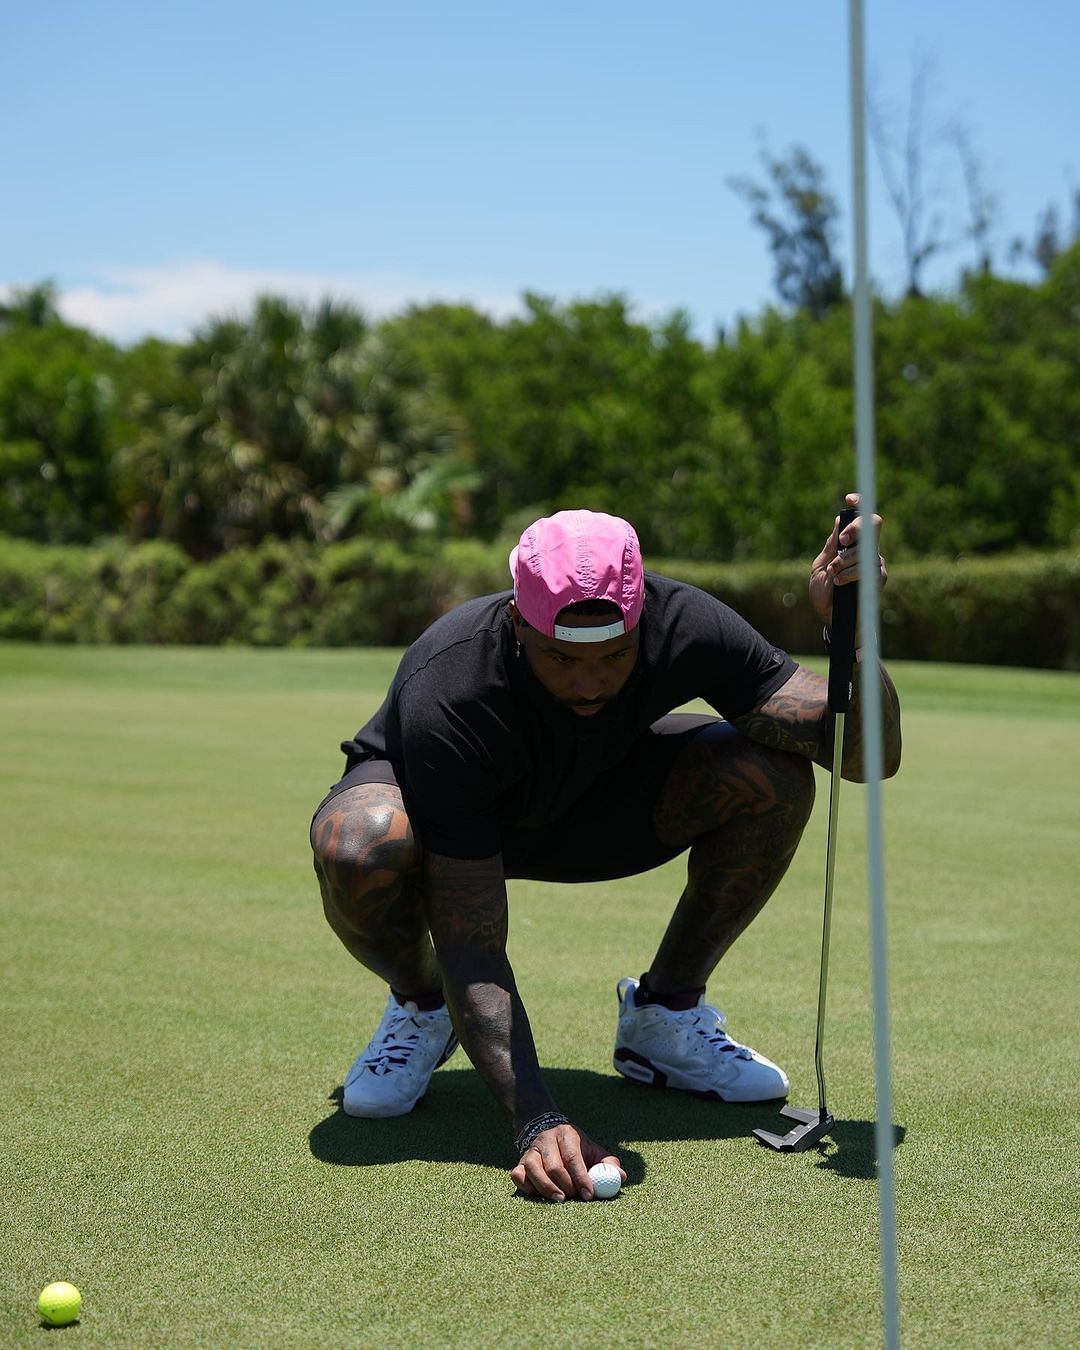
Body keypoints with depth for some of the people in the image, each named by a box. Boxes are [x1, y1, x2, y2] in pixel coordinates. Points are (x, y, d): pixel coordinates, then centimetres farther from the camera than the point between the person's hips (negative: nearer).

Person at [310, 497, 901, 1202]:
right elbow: (472, 949, -40)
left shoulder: (684, 625, -30)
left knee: (776, 773, -23)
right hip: (423, 801, -3)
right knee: (359, 849, -40)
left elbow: (870, 753, -27)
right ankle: (421, 1007, -3)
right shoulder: (444, 694, -40)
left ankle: (664, 1013, 0)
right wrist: (536, 1120, -51)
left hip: (595, 798, 3)